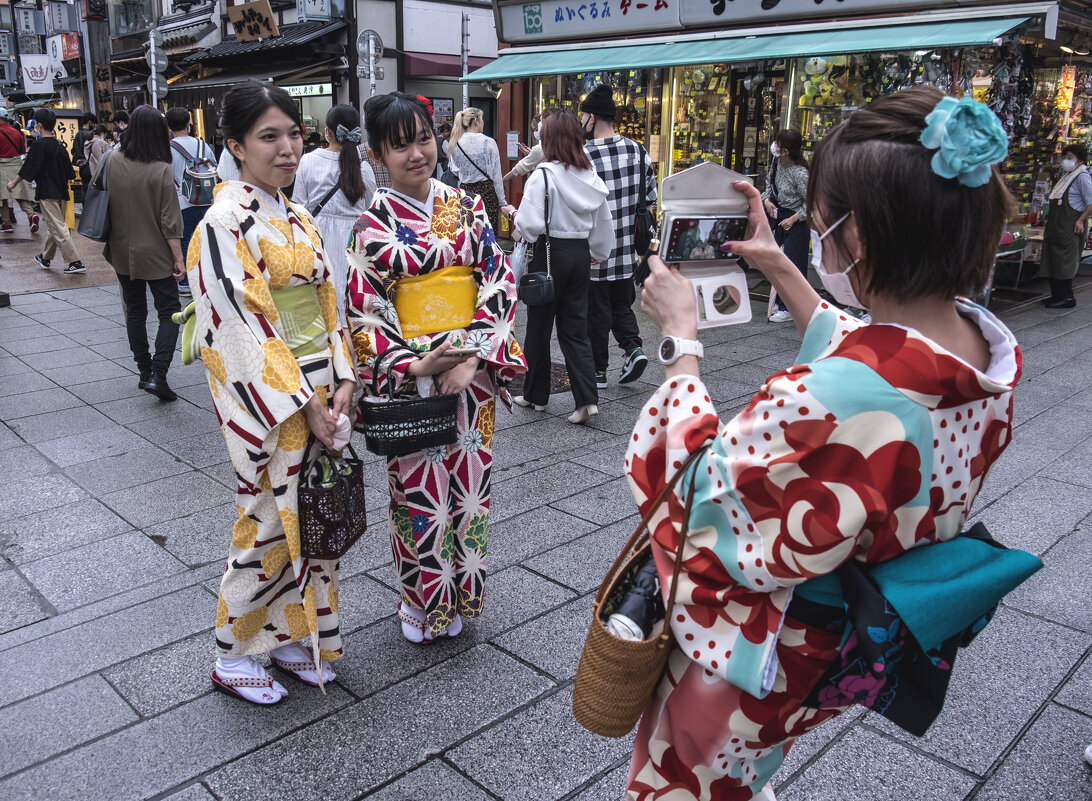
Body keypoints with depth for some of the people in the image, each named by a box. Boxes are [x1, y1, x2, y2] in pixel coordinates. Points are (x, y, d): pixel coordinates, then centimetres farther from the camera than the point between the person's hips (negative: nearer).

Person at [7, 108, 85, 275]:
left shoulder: (38, 145, -11)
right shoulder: (59, 146, 10)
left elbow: (27, 169, -8)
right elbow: (69, 172, 14)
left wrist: (14, 182, 5)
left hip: (47, 193, -8)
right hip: (62, 192, 8)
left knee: (58, 228, -9)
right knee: (55, 226, 17)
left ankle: (75, 262, -16)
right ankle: (45, 258, 33)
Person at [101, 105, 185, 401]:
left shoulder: (112, 162, -2)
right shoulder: (161, 170, -16)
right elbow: (169, 221, -17)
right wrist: (178, 257, -11)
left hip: (122, 253, 5)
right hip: (155, 255, -5)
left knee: (134, 311, 17)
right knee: (169, 312, 2)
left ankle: (144, 371, 24)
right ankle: (158, 375, -11)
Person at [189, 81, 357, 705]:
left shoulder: (300, 219, 11)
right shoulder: (225, 223, -13)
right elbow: (242, 327, -18)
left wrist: (342, 378, -1)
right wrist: (302, 402, -18)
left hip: (318, 389, 7)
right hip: (267, 400, -7)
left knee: (310, 516, 14)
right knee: (270, 522, 3)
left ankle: (293, 639, 32)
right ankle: (233, 656, 23)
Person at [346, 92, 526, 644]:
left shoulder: (467, 208, 3)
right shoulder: (373, 224, -5)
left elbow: (499, 284, -1)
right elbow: (364, 314, -7)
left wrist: (472, 356, -13)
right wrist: (415, 366, -19)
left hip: (472, 372, 3)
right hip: (409, 377, -3)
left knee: (466, 482, 11)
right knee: (418, 490, 6)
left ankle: (456, 599, 32)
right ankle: (418, 602, 29)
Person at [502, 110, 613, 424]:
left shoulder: (543, 175, -14)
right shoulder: (591, 177, 5)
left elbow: (531, 226, -20)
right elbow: (603, 225, 13)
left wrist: (514, 213, 0)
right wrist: (594, 254, 28)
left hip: (550, 255, -5)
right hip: (580, 255, 5)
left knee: (539, 327, 10)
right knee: (575, 329, 9)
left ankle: (536, 394, 23)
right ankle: (587, 398, 0)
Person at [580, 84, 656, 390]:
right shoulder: (638, 150, 2)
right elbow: (650, 198, 8)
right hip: (629, 250, 5)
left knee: (596, 311, 9)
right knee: (621, 304, 21)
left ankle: (598, 371, 18)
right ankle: (633, 347, 1)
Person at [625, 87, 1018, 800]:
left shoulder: (835, 396, -41)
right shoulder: (988, 341, -13)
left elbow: (701, 479, -23)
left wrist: (681, 337, -12)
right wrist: (779, 267, 12)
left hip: (766, 652, -7)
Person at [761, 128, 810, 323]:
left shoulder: (800, 173, -26)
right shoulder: (776, 162, -3)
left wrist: (794, 218, -20)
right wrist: (767, 199, -2)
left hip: (796, 221, -9)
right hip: (779, 213, 9)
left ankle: (790, 309, 6)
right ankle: (780, 302, 30)